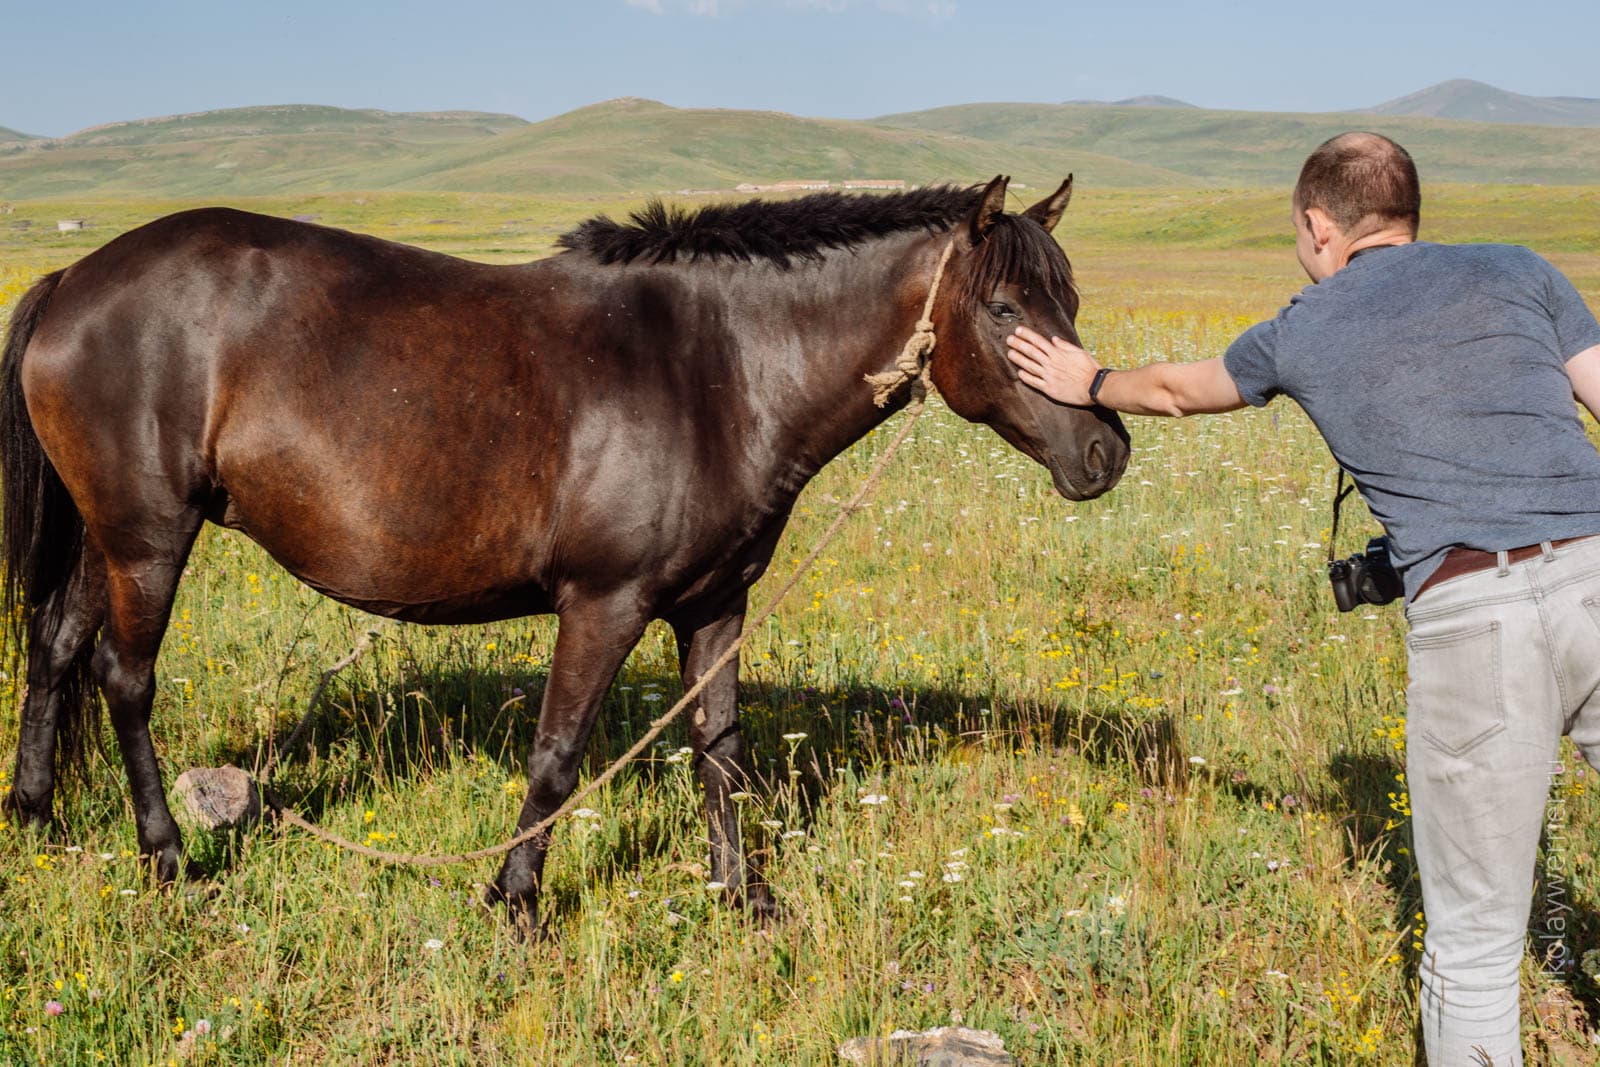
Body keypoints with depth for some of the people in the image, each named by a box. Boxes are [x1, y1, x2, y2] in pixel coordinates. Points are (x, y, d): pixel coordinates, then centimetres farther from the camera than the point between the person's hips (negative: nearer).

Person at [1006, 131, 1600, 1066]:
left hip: (1471, 617, -2)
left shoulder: (1301, 332, 17)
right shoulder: (1517, 272, 17)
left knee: (1473, 943, 9)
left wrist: (1091, 383, 56)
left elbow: (1178, 388, 36)